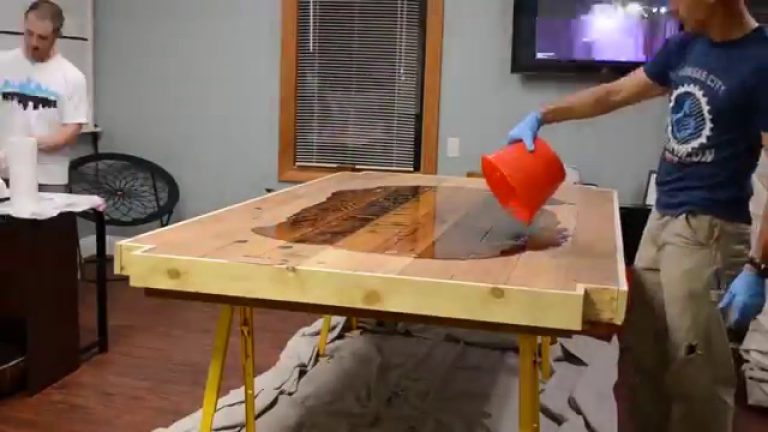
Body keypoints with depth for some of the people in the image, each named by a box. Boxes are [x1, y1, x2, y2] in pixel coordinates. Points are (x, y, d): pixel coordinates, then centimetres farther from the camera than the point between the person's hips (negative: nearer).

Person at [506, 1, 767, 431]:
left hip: (707, 228, -7)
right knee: (644, 350, 13)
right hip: (663, 217, 8)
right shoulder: (684, 47, 10)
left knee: (694, 364, -3)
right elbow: (615, 94, 19)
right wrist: (541, 116, 15)